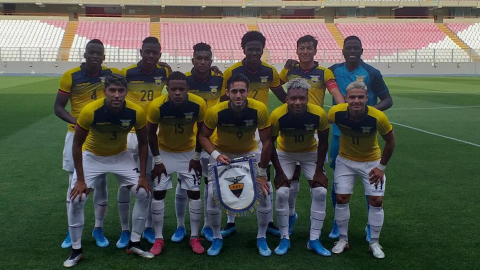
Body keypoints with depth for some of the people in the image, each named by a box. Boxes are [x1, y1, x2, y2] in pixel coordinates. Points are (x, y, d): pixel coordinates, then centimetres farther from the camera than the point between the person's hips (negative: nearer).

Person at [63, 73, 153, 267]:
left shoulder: (136, 112, -25)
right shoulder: (90, 111, -30)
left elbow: (143, 143, -8)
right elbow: (77, 145, -17)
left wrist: (143, 176, -9)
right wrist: (80, 179, -16)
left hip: (121, 156, 2)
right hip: (92, 156, -2)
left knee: (144, 194, -7)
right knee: (76, 200, -12)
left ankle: (134, 243, 11)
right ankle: (76, 250, 8)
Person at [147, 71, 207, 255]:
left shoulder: (198, 104, -26)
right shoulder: (157, 106, -28)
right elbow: (151, 133, -12)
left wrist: (196, 157, -5)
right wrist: (158, 161, -11)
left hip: (188, 153, 1)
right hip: (165, 152, 0)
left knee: (194, 192, -2)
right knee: (159, 192, -3)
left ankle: (194, 238, 11)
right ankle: (158, 239, 9)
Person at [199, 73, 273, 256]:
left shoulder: (260, 110, -28)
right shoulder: (215, 112, -28)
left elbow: (266, 141, -17)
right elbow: (203, 136, -12)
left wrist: (262, 174, -15)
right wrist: (215, 155, -30)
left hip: (250, 152, 1)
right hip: (222, 153, 0)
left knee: (265, 192, -8)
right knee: (213, 193, -11)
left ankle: (261, 238, 16)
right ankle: (217, 238, 14)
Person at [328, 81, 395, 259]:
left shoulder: (378, 117, -29)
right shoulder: (336, 112, -27)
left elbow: (390, 141, -12)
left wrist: (381, 167, -9)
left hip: (372, 161, -1)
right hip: (345, 160, 1)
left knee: (376, 201, -3)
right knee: (341, 198, -1)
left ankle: (374, 243, 15)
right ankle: (343, 239, 18)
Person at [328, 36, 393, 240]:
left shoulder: (371, 73, -7)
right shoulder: (334, 70, 3)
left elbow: (387, 100, -5)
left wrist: (371, 109, -24)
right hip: (340, 133, 3)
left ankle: (371, 225, 20)